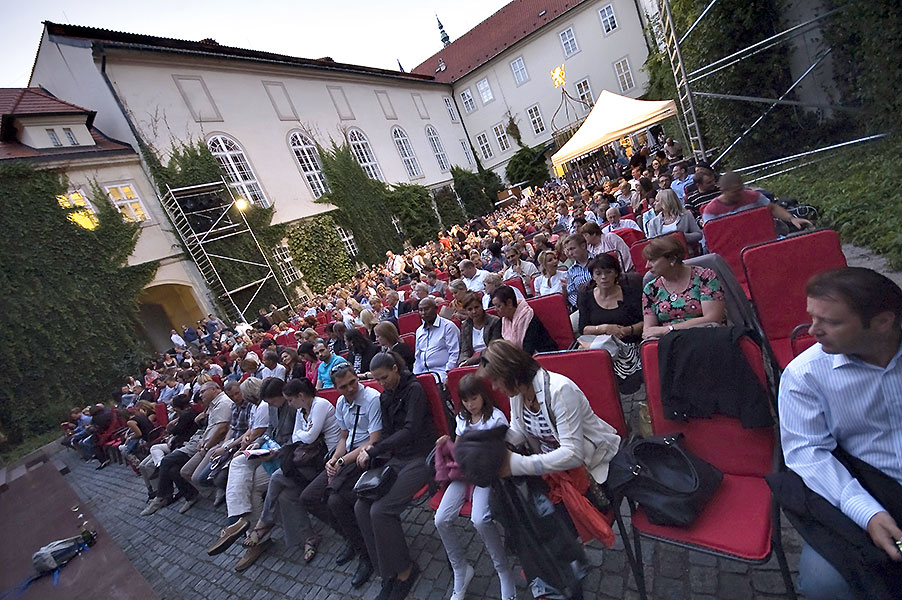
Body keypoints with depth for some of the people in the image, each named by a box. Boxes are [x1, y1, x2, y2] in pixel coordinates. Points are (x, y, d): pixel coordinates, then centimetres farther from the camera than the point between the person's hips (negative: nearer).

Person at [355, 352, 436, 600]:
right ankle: (386, 570, 5)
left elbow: (410, 430, -20)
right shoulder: (386, 397, 13)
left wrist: (374, 451, -19)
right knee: (361, 507, -9)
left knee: (380, 510, -20)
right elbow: (389, 432, 15)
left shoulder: (414, 389, -11)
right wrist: (373, 446, -6)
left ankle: (403, 569, 1)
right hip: (396, 458, 8)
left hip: (419, 457, -7)